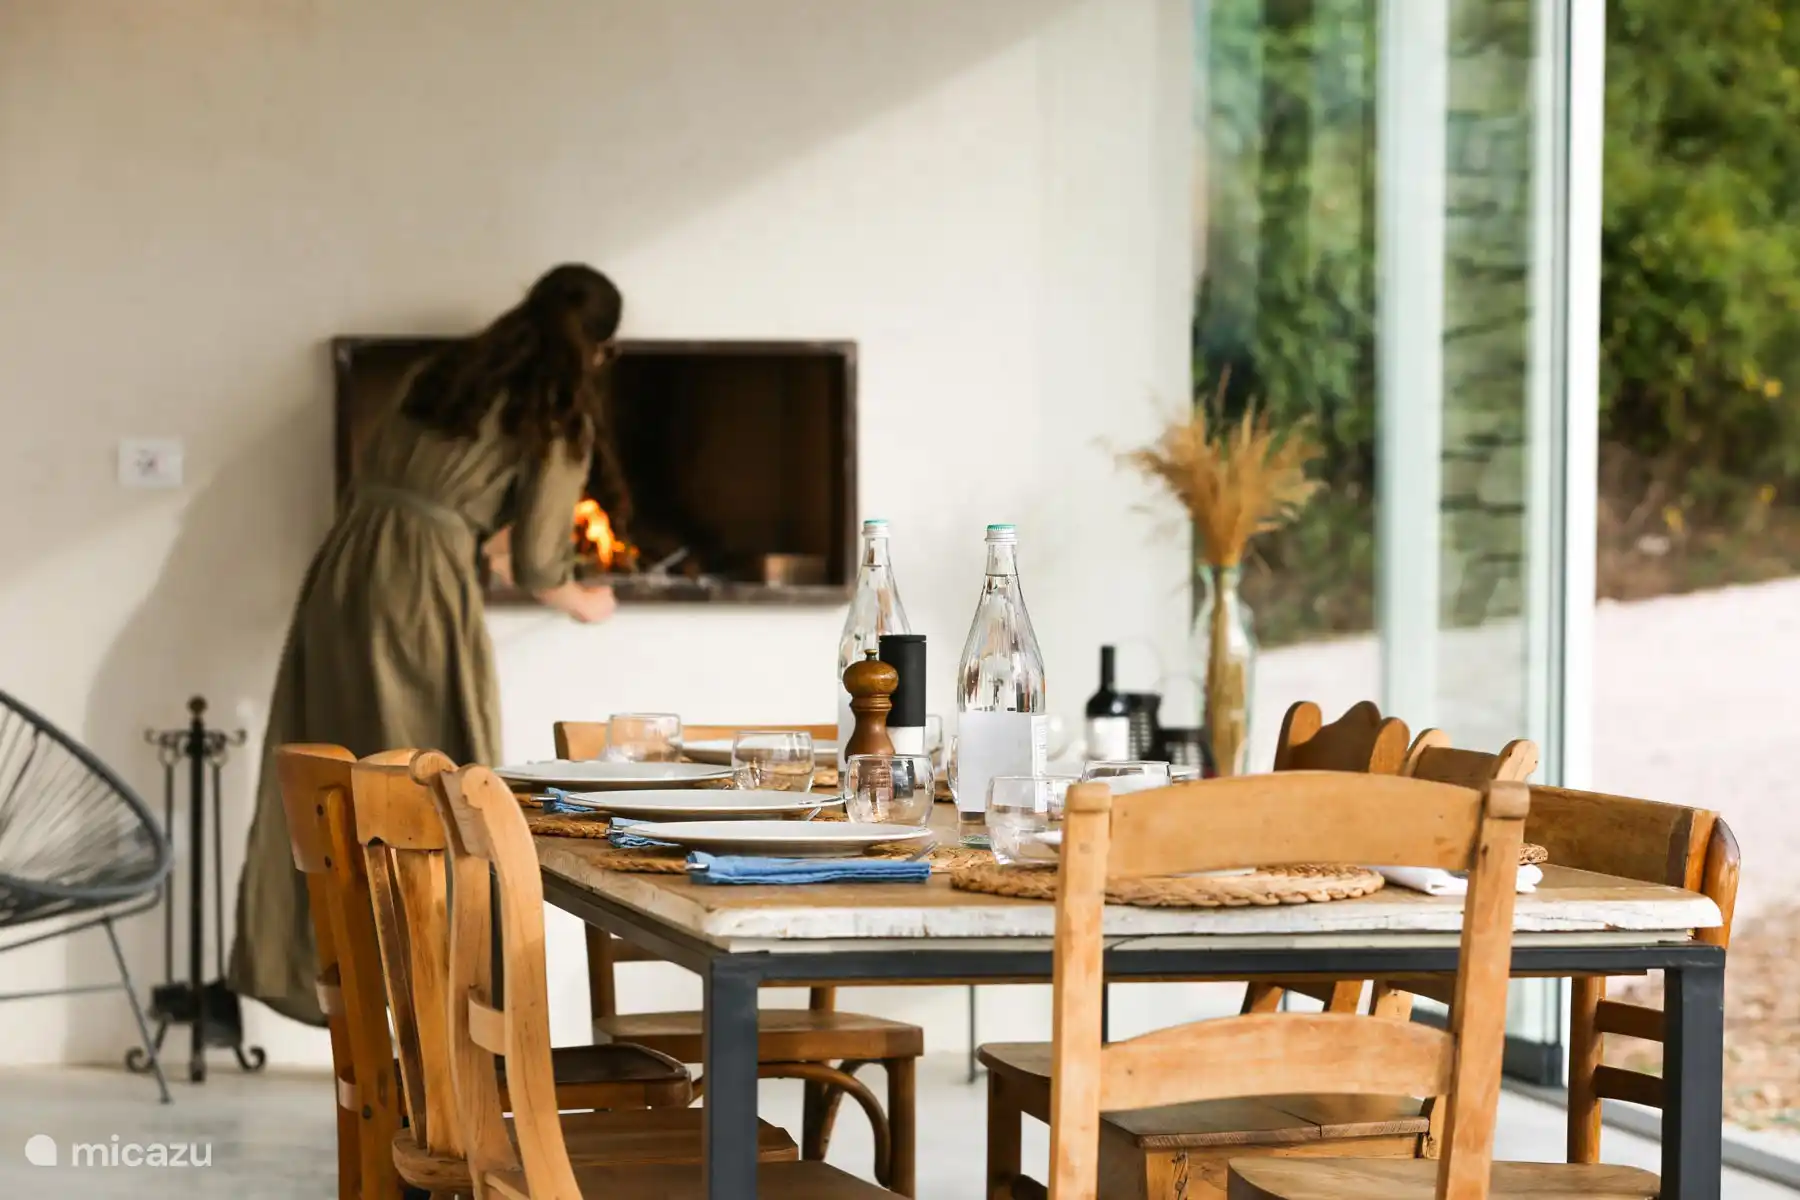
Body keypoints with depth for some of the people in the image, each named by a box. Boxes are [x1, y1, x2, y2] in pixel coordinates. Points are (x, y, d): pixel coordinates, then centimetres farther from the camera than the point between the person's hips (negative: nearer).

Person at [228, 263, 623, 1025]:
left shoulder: (447, 372, 17)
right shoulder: (561, 419, 0)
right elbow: (537, 568, -2)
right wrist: (586, 604, 20)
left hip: (344, 568, 6)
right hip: (422, 590, -6)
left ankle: (294, 960, 16)